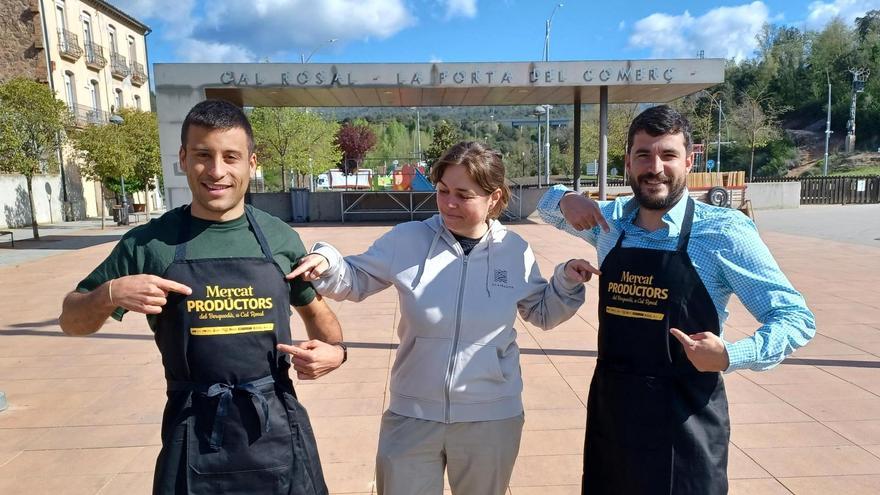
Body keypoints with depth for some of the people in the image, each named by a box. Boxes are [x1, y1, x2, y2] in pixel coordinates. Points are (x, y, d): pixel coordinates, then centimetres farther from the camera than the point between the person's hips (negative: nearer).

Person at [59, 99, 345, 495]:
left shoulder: (280, 238, -1)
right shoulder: (150, 243, -4)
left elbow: (313, 308, 14)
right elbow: (72, 321, 7)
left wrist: (334, 350, -6)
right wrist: (110, 293, -14)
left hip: (277, 428, 1)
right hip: (195, 436, -1)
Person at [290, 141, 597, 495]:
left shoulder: (515, 251, -5)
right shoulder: (408, 240, -10)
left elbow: (541, 313, 10)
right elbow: (356, 280, 0)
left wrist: (566, 282, -7)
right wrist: (327, 264, -19)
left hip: (491, 419, 1)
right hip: (413, 416, 0)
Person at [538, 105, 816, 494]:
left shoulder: (725, 231, -11)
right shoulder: (610, 220, 3)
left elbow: (796, 317, -7)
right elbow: (548, 206, 21)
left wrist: (729, 356, -24)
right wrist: (566, 199, -3)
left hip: (684, 416, -4)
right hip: (609, 407, 4)